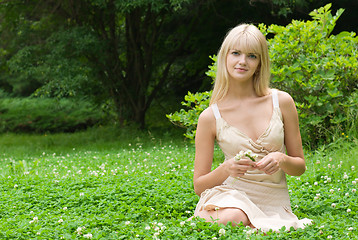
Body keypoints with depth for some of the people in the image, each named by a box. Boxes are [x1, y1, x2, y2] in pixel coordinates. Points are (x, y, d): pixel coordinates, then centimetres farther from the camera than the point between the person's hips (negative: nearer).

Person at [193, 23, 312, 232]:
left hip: (274, 205, 1)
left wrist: (281, 159, -14)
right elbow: (199, 185, 3)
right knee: (230, 220, -36)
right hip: (232, 196, -1)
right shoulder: (210, 117, -1)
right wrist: (226, 169, -18)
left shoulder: (281, 102, 1)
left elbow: (300, 166, 10)